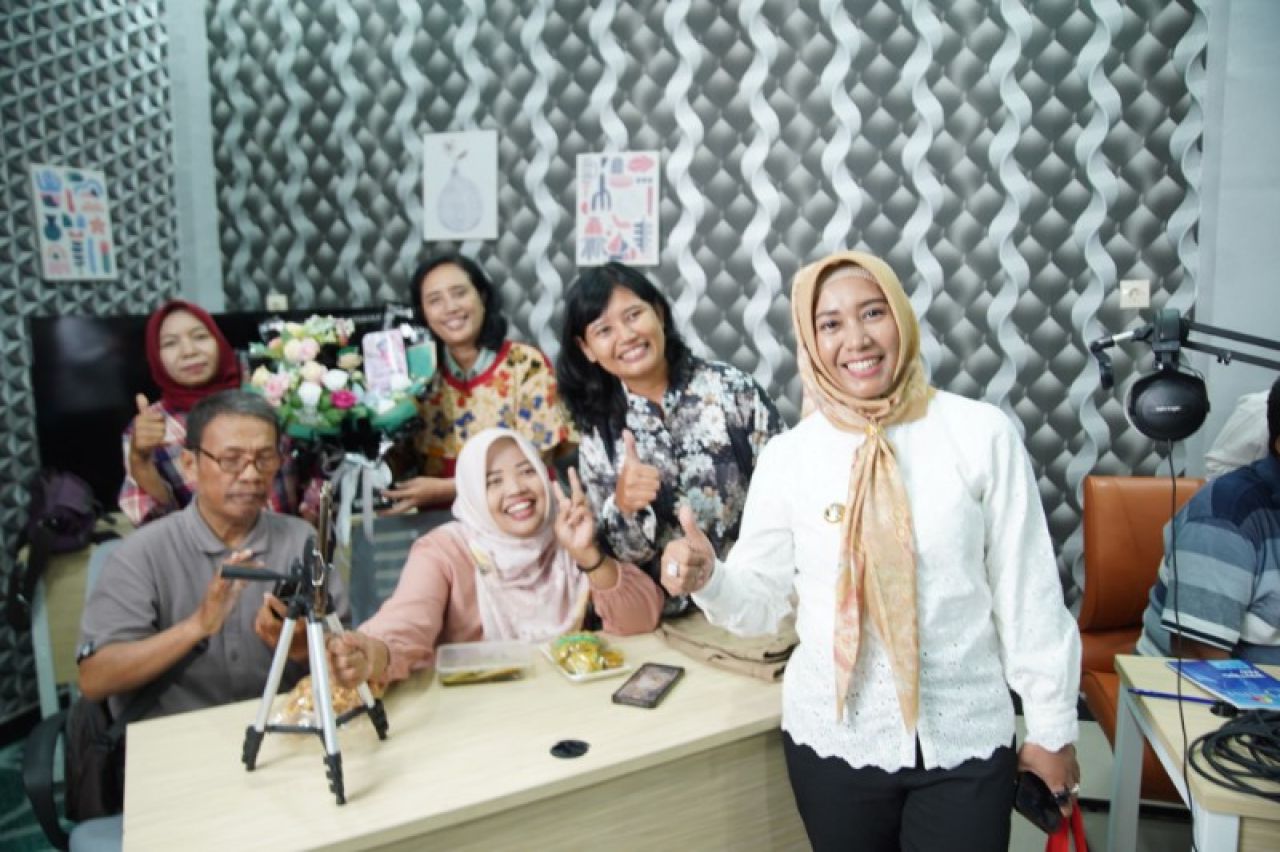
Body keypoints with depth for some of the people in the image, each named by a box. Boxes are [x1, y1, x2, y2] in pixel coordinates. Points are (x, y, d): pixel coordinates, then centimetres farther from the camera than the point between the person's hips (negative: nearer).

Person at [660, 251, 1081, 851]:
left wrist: (1051, 725, 2)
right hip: (832, 739, 1)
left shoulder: (980, 434, -9)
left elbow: (1028, 590, -4)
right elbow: (762, 597, -1)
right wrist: (708, 579, -22)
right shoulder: (786, 456, -6)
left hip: (965, 739, -1)